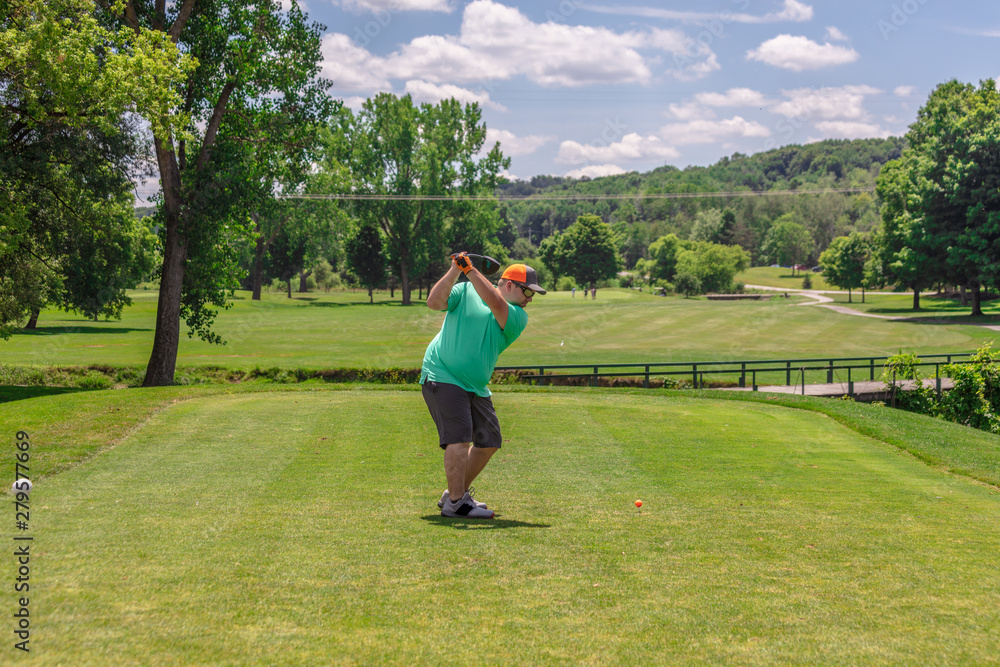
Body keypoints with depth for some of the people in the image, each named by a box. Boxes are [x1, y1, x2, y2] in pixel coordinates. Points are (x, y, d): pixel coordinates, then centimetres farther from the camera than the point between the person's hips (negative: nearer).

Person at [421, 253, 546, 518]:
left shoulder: (518, 317, 4)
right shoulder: (465, 291, 0)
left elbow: (495, 303, -16)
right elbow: (434, 302, -13)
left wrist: (470, 269, -22)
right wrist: (455, 271, -21)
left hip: (475, 386, 6)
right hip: (442, 375, -6)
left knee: (489, 441, 9)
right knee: (459, 436, -18)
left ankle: (456, 493, 25)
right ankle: (456, 502, -13)